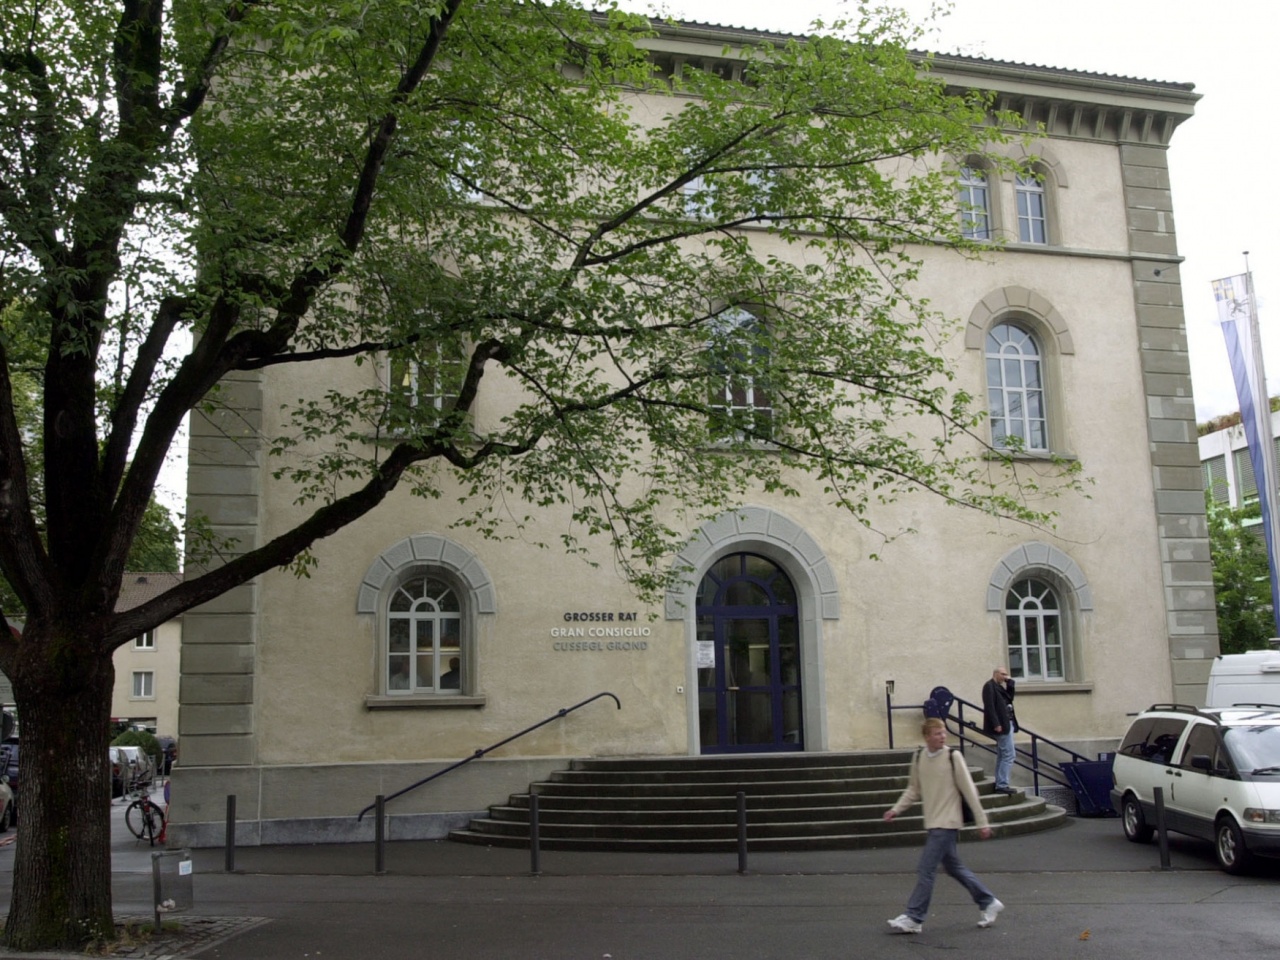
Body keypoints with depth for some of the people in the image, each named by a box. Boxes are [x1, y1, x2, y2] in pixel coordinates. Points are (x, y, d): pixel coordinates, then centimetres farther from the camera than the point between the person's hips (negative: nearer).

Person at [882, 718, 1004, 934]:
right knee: (953, 867, 16)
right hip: (932, 823, 6)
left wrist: (982, 822, -5)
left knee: (925, 870, -8)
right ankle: (988, 902, 31)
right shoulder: (919, 757, 4)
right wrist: (896, 809, 4)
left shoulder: (953, 757, -11)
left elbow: (969, 791, -7)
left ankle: (913, 919, 0)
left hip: (947, 823, -6)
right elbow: (914, 789, 14)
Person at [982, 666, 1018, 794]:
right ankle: (1002, 785, -9)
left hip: (1007, 723, 10)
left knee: (1002, 755, 12)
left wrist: (1009, 683, 3)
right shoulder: (989, 686, -10)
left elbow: (1009, 698, 10)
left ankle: (1000, 784, 16)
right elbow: (989, 706, -18)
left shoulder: (999, 686, 18)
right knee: (1010, 755, -11)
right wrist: (996, 724, -24)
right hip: (1001, 725, -10)